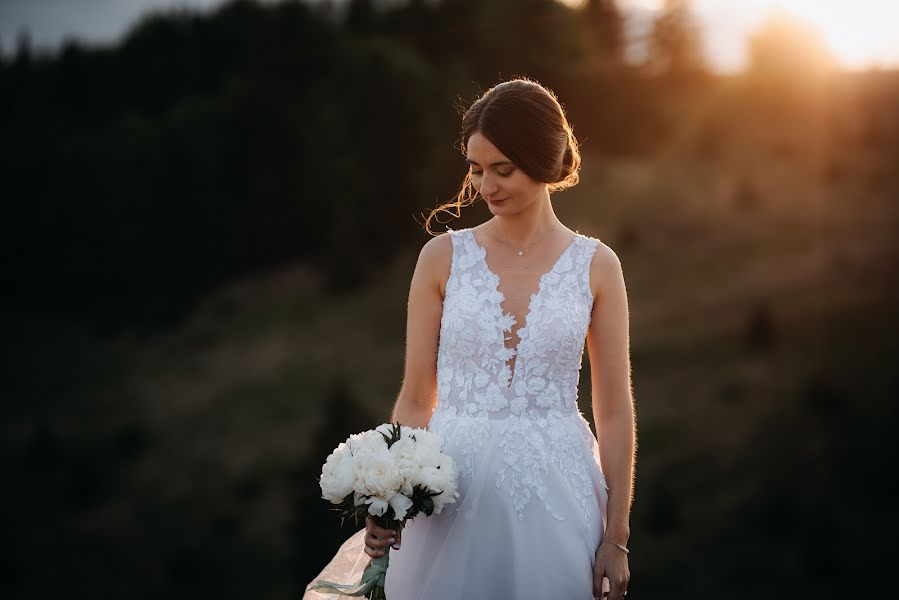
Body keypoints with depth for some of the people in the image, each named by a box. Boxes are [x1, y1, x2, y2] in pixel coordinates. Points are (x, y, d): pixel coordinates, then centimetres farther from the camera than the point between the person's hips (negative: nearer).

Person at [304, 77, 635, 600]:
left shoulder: (596, 266, 0)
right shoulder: (444, 257, 0)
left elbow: (615, 410, 1)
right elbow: (416, 398, 3)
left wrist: (617, 536, -1)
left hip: (554, 495, 0)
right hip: (452, 497, 0)